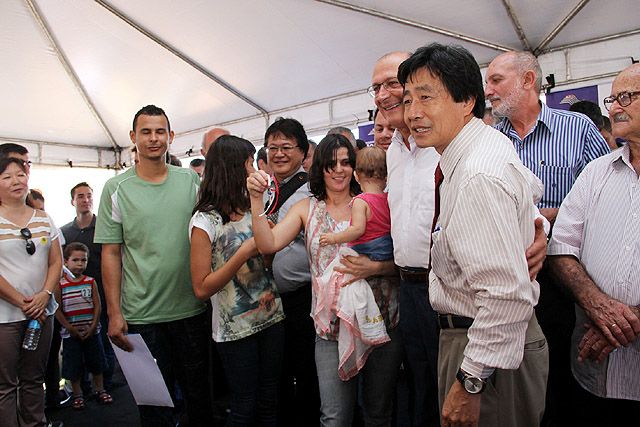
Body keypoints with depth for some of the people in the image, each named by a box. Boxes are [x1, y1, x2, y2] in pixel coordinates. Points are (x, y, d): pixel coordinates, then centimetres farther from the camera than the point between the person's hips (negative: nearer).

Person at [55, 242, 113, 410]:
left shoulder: (91, 282, 0)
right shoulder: (60, 284, -6)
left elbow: (97, 305, -1)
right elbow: (57, 310, -7)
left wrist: (93, 326, -10)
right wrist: (71, 328, -12)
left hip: (92, 331, 2)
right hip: (70, 333, -2)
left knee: (96, 361, 12)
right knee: (73, 365, 8)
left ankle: (100, 390, 27)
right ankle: (77, 394, 25)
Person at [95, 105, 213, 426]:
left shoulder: (191, 180, 3)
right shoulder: (117, 189, -2)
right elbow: (111, 253, -2)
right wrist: (114, 313, -5)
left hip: (192, 309, 2)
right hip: (142, 315, -2)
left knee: (200, 396, 16)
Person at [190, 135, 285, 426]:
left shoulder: (252, 208, 5)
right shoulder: (205, 221, -12)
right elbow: (202, 288, -14)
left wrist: (270, 289, -3)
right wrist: (244, 254, -21)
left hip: (271, 318, 5)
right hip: (236, 330, -5)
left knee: (269, 402, 14)